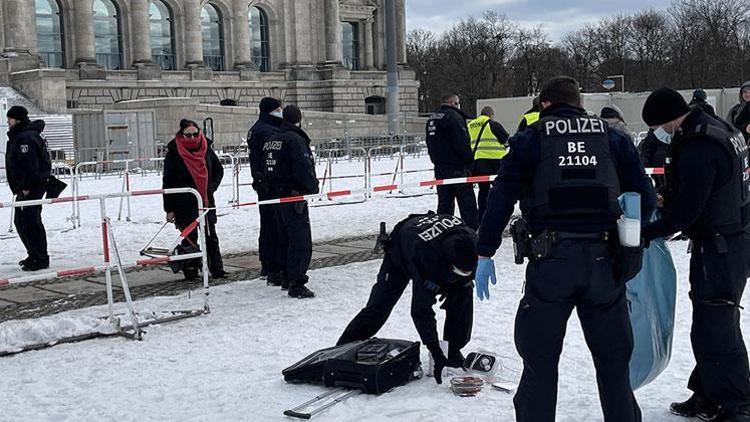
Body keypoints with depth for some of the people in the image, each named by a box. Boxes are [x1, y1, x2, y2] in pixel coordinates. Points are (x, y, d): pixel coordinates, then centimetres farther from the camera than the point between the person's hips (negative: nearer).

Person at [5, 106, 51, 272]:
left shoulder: (26, 137, -17)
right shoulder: (18, 136, 18)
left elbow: (30, 164, -24)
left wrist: (26, 187, -22)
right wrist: (20, 188, 19)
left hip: (32, 187, -11)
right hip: (25, 187, 11)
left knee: (30, 222, -9)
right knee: (20, 221, 17)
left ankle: (40, 259, -4)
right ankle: (34, 256, 25)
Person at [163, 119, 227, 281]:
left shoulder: (206, 149, 3)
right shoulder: (174, 153, -7)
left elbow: (219, 170, 19)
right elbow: (168, 182, -7)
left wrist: (212, 187, 2)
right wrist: (169, 209, -9)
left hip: (206, 200, 4)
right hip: (185, 204, -4)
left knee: (211, 236, 6)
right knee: (190, 237, 1)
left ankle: (217, 269, 10)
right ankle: (190, 271, 10)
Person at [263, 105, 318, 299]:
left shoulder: (270, 141, 12)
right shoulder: (296, 140, -15)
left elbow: (265, 169, 16)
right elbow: (304, 168, -21)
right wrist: (313, 188, -7)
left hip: (276, 196, 9)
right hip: (294, 197, -9)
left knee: (284, 239, 18)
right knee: (301, 241, -7)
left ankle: (286, 278, 26)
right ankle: (296, 284, -10)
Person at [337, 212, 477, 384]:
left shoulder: (471, 240, -33)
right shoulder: (425, 257, -49)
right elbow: (421, 310, -44)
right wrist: (436, 354, -44)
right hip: (401, 254, -4)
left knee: (464, 293, -16)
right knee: (378, 307, -8)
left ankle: (453, 350, 0)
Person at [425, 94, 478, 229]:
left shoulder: (432, 118, 16)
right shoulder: (454, 117, -13)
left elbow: (430, 145, 21)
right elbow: (463, 143, -18)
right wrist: (471, 162, -10)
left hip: (440, 169, 8)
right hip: (457, 168, -8)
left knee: (444, 203, 12)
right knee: (468, 203, -5)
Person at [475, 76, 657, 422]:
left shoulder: (530, 138, 7)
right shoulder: (613, 138, 12)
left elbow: (501, 197, -1)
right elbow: (646, 197, 11)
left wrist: (484, 254, 2)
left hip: (550, 261, -2)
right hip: (604, 260, 2)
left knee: (540, 358, 10)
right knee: (613, 360, 16)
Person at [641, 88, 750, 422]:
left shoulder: (697, 149, -23)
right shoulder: (717, 129, 10)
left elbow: (686, 211, -23)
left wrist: (646, 234, -15)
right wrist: (667, 198, 12)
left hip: (718, 250, -11)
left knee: (714, 331, -4)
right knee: (716, 325, 18)